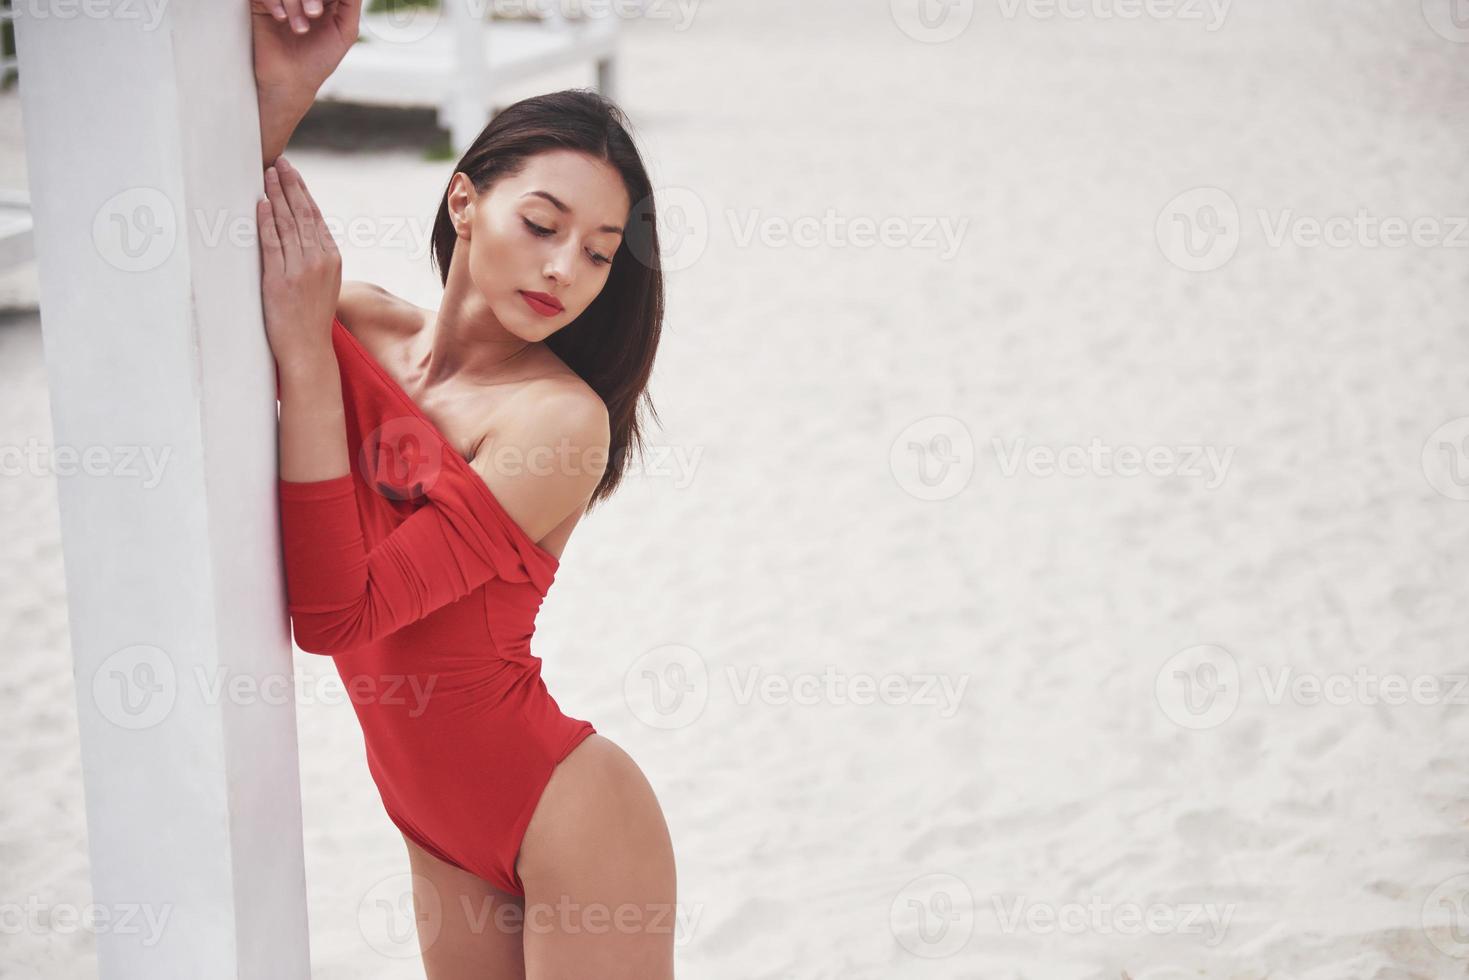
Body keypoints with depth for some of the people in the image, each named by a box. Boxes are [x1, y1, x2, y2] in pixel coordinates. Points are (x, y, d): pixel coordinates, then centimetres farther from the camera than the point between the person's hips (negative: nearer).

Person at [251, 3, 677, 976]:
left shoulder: (560, 419, -21)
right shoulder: (362, 327, -4)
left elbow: (336, 612, -25)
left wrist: (305, 350, -28)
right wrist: (274, 96, -26)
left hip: (568, 822, -6)